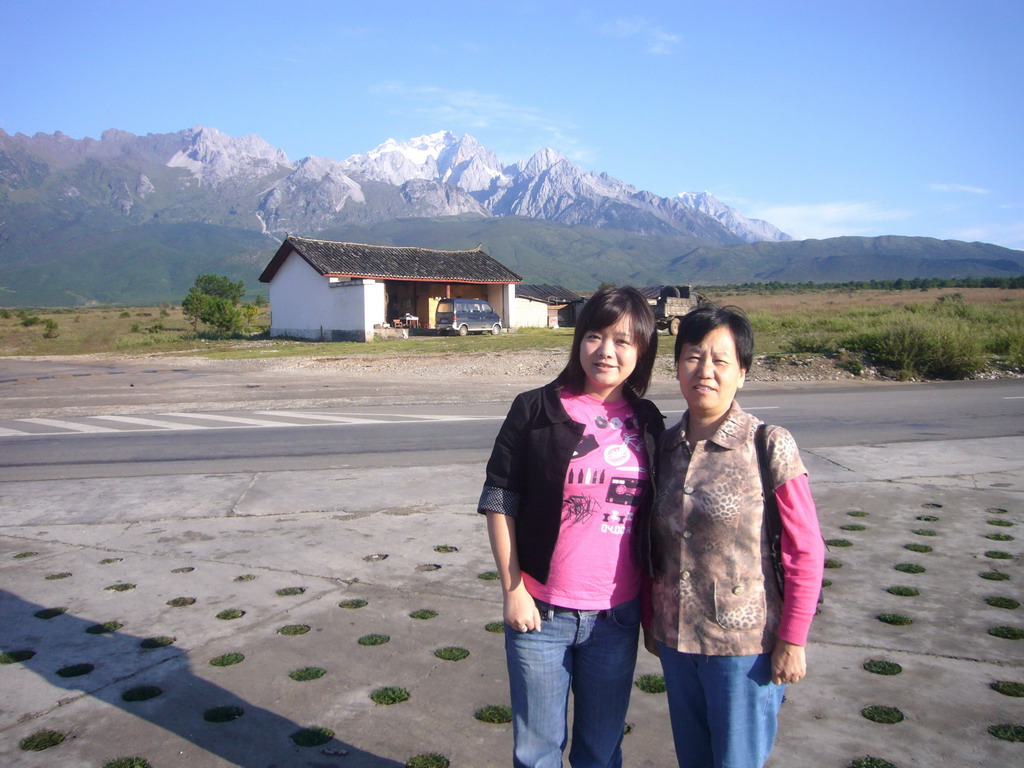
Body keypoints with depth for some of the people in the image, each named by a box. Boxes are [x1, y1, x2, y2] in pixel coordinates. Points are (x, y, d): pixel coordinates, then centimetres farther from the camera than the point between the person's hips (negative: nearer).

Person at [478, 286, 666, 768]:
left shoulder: (647, 423, 3)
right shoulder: (536, 410, -7)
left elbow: (654, 514, 10)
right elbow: (498, 501, -6)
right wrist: (512, 589, -9)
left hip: (616, 617, 3)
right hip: (541, 613, -2)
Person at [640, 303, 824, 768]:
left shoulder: (770, 446, -12)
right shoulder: (665, 446, 1)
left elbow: (805, 552, -10)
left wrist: (792, 641, -10)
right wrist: (651, 621, 13)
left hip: (745, 643, -5)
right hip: (676, 640, 5)